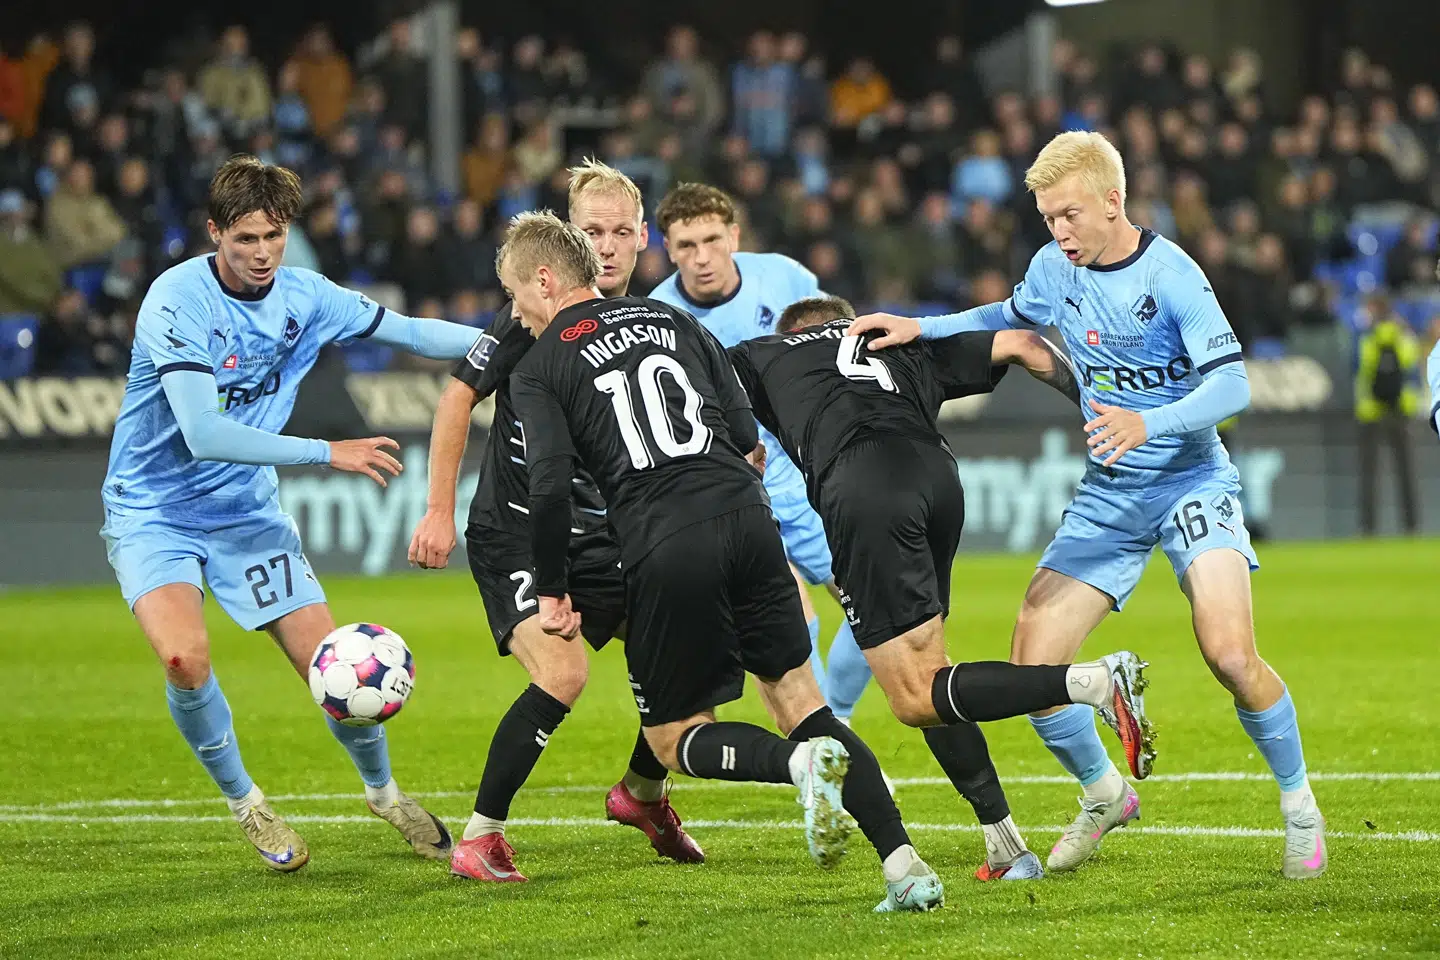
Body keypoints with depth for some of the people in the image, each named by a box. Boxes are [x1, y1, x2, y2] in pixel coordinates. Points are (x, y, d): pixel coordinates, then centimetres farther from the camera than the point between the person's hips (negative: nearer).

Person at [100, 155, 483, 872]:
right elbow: (202, 436, -29)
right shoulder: (178, 298, -22)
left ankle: (383, 792, 29)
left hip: (246, 512, 5)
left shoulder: (303, 297, -4)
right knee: (185, 658, -27)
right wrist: (328, 453, -28)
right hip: (153, 511, -5)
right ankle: (242, 800, 0)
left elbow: (408, 333, 11)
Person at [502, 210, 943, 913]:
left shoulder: (537, 372, 7)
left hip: (663, 549, -4)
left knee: (674, 741, 12)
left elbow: (551, 486, -7)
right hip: (746, 518, 4)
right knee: (799, 702, 13)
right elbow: (751, 443, 15)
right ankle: (907, 868, -3)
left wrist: (552, 591, 4)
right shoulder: (671, 319, 21)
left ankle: (801, 762, -19)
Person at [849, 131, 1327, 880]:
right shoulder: (1055, 268, 2)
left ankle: (1300, 806, 0)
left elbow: (1231, 383, -23)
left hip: (1190, 480, -6)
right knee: (1032, 663, -6)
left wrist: (1147, 424, -37)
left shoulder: (1169, 275, -17)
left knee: (1229, 654, -24)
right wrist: (921, 330, 12)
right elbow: (1011, 319, 24)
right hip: (1107, 494, 6)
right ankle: (1104, 796, 20)